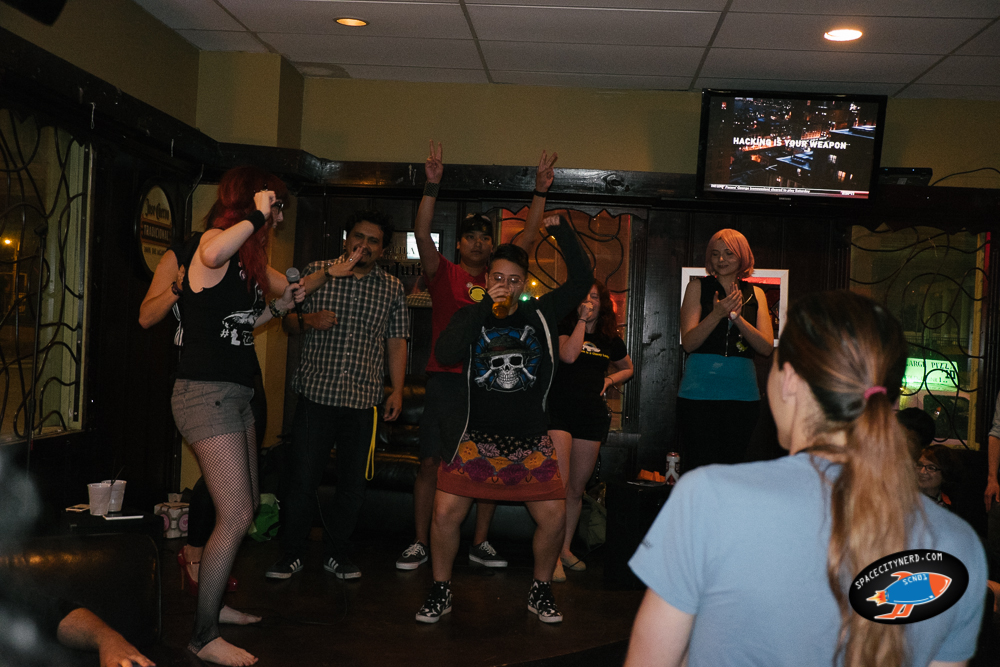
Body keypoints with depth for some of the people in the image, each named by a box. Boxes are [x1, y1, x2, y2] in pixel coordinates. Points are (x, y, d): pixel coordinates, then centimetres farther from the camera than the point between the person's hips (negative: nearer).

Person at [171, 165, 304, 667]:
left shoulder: (245, 257, 17)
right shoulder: (213, 239, -10)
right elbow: (213, 256, -38)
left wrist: (277, 307, 17)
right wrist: (256, 215, -26)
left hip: (235, 394, 10)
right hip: (206, 393, -10)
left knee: (245, 508, 17)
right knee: (236, 516, -10)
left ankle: (212, 601, 33)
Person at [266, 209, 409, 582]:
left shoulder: (392, 289, 10)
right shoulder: (316, 273, 6)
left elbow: (396, 342, 11)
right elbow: (288, 323, 12)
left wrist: (397, 390, 3)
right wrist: (306, 320, -11)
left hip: (363, 401, 1)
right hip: (316, 395, -1)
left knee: (352, 483, 7)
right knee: (302, 478, 0)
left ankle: (337, 553, 23)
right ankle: (291, 554, 16)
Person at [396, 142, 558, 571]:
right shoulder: (444, 274, 4)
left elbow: (528, 237, 11)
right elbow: (422, 233, -8)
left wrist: (540, 192, 4)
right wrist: (432, 186, -17)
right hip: (446, 380, -3)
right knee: (431, 463, 1)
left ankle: (481, 543, 19)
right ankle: (420, 544, 12)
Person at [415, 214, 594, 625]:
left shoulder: (541, 314, 5)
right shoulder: (471, 317, 2)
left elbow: (582, 280, 3)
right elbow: (444, 353, -16)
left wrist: (561, 231, -3)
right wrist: (485, 307, -19)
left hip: (530, 441, 1)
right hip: (477, 438, -1)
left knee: (554, 517, -4)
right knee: (446, 513, -8)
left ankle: (540, 592, 21)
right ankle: (440, 593, 14)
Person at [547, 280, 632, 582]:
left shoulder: (611, 340, 14)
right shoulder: (564, 327, 3)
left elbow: (627, 368, 31)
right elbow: (568, 355, -17)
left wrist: (610, 379, 11)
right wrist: (582, 319, -10)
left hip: (592, 415, 4)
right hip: (559, 410, -4)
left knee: (577, 488, 10)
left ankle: (565, 548, 24)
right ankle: (553, 555, -4)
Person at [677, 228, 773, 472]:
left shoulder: (755, 294, 11)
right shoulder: (698, 287, 4)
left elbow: (766, 347, 1)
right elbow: (688, 342, -5)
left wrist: (737, 317, -12)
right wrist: (717, 314, -19)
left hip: (742, 394, 3)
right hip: (699, 392, -2)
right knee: (697, 469, -5)